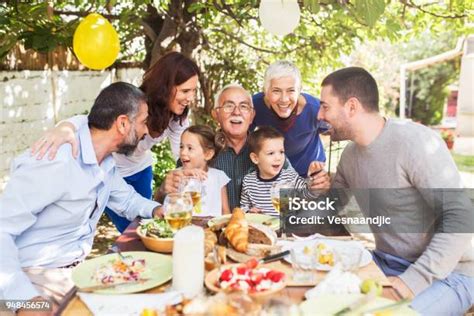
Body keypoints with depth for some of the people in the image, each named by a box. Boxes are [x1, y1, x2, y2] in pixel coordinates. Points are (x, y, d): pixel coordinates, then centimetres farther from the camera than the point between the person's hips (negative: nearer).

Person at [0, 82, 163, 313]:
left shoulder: (106, 162, 3)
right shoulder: (55, 161, -26)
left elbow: (127, 199, 20)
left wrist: (157, 210, -1)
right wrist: (27, 299, -36)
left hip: (79, 267, 8)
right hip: (37, 276, -8)